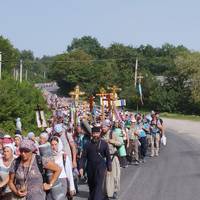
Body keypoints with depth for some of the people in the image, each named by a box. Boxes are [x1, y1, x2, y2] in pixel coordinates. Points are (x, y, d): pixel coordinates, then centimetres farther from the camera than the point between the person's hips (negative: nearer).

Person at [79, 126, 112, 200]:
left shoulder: (104, 143, -1)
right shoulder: (88, 144, 3)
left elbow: (108, 156, 4)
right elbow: (83, 156, 3)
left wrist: (109, 168, 4)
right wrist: (81, 167, -6)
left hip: (101, 167, -3)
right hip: (90, 168, 3)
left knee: (99, 185, -12)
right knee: (91, 185, 14)